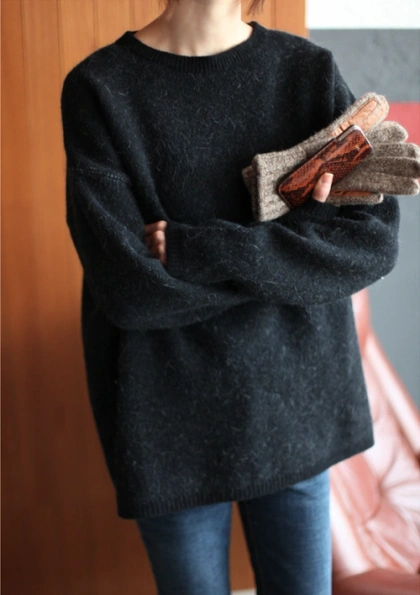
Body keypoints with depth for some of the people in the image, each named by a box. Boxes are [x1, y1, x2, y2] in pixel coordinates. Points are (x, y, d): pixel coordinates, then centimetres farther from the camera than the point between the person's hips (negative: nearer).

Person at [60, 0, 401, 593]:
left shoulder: (312, 70, -1)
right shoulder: (99, 88, -9)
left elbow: (377, 242, -11)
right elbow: (130, 288, -17)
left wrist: (192, 250, -19)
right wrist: (300, 239, -15)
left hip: (294, 404, 3)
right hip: (172, 424, -2)